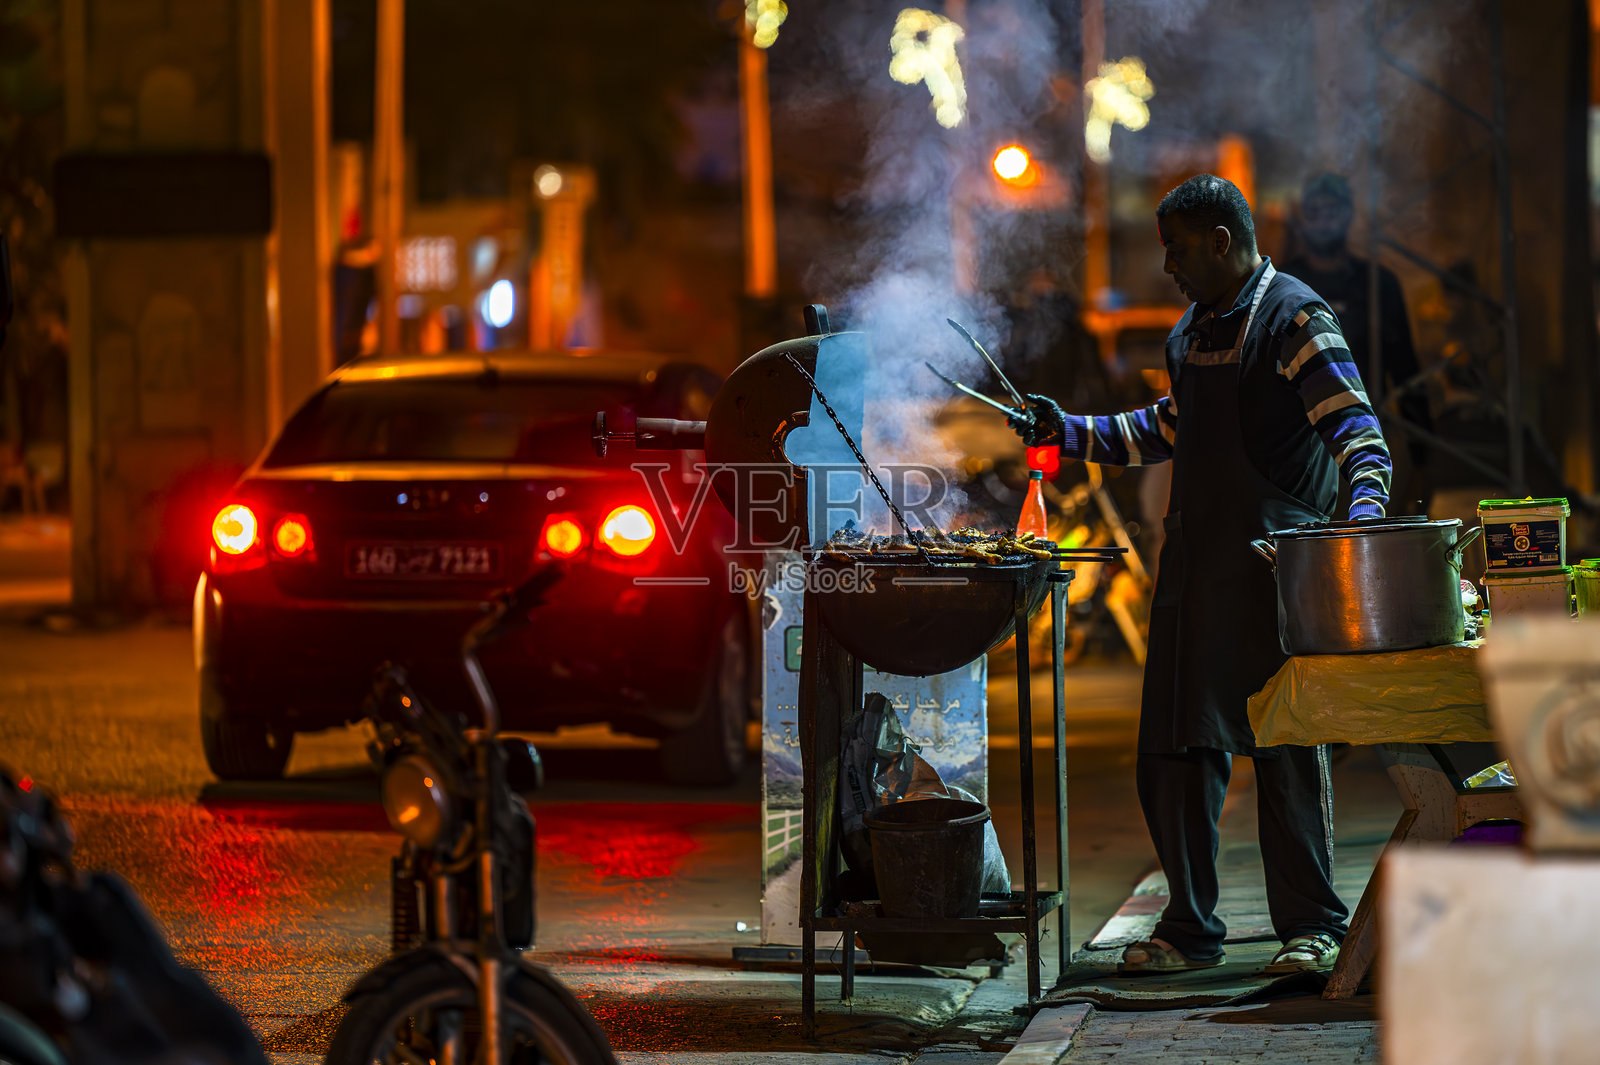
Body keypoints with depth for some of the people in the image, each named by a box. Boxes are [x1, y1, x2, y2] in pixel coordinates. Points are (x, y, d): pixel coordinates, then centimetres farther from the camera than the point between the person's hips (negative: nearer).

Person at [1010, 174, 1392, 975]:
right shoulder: (1192, 330, 19)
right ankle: (1189, 930, 15)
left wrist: (1366, 497, -34)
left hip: (1271, 565, -8)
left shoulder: (1294, 319, -7)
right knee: (1175, 745, 6)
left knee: (1286, 743, -4)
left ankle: (1312, 928, 4)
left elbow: (1351, 421, -16)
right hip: (1192, 561, 8)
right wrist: (1069, 433, 28)